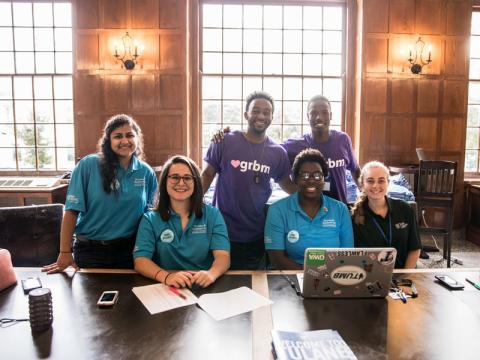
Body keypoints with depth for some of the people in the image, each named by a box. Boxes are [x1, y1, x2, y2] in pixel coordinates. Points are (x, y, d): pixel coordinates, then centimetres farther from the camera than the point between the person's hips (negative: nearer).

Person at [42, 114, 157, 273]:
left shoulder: (146, 172, -1)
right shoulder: (88, 165, -10)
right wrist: (65, 253, -10)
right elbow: (72, 210, -9)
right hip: (90, 251, -2)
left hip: (129, 251, 2)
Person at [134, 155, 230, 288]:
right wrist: (166, 276, -28)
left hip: (204, 286, 0)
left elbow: (223, 256, -6)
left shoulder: (212, 215, 4)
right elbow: (140, 260, -8)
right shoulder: (150, 219, 3)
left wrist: (211, 273, -28)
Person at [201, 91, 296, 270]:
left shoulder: (278, 152, 0)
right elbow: (207, 174, 0)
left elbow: (286, 183, 13)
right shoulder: (225, 141, -8)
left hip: (257, 236, 2)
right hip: (222, 231, -2)